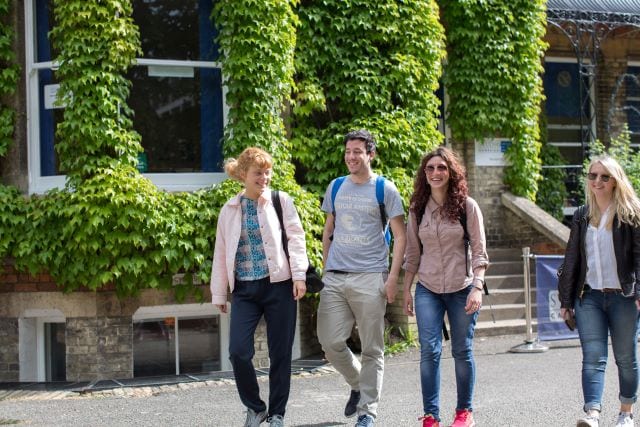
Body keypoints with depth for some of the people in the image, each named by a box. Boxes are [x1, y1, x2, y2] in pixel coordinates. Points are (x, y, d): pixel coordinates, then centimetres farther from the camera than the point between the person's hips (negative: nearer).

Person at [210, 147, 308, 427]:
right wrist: (219, 293, 13)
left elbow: (295, 237, 0)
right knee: (238, 351, -11)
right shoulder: (229, 210, 10)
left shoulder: (281, 201, 3)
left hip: (278, 286, -1)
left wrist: (299, 275, -10)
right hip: (245, 290, 2)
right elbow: (221, 253, 13)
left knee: (280, 354, 3)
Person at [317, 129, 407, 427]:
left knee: (371, 349, 1)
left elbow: (400, 236, -2)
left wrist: (393, 277, -10)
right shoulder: (336, 187, 12)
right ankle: (357, 384, 26)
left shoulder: (385, 189, -1)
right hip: (335, 277, 4)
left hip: (370, 278, -4)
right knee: (330, 341, -1)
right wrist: (325, 268, 13)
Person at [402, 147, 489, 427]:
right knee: (429, 350, -8)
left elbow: (479, 251, -4)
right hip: (428, 290, 2)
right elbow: (412, 253, 11)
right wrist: (406, 291, 8)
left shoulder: (467, 206, -3)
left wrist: (477, 288, -13)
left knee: (462, 351, 6)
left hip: (461, 289, -2)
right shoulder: (418, 209, 5)